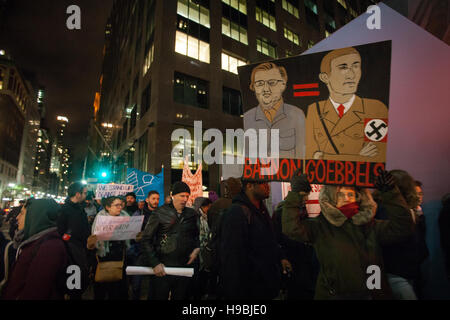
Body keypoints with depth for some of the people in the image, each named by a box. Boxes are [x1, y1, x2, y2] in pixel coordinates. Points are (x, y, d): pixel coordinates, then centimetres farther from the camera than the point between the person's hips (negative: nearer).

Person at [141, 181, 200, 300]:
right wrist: (155, 263, -11)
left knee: (181, 297, 14)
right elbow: (146, 240, -6)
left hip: (184, 267, 3)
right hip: (162, 268, -3)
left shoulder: (192, 214, 5)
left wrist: (197, 248, -1)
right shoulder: (160, 213, -6)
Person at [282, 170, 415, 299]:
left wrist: (391, 194, -15)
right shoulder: (321, 226, -6)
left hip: (372, 294, 3)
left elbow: (402, 227, -7)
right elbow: (291, 228, -19)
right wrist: (297, 194, -22)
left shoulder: (370, 226, 3)